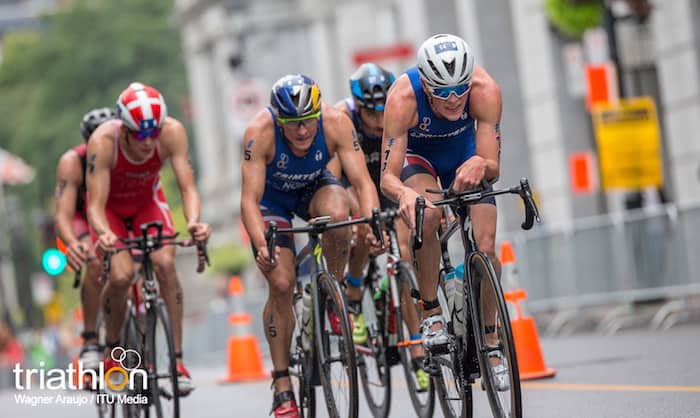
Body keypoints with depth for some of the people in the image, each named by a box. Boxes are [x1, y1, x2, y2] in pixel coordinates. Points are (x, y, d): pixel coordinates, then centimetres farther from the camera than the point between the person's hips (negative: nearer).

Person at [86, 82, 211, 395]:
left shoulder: (172, 132, -32)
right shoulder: (103, 141, -37)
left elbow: (187, 186, -32)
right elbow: (96, 205, -36)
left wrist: (193, 221, -53)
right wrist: (103, 234, -57)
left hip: (147, 201, 2)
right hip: (110, 206, -2)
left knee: (165, 264, -23)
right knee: (121, 275, -23)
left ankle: (177, 360, -14)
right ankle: (112, 349, 4)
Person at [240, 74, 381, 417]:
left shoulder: (336, 123, -30)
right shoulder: (260, 132, -34)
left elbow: (362, 181, -32)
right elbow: (250, 199, -36)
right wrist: (261, 245, -52)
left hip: (315, 187, 1)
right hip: (272, 198, -1)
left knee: (337, 213, -36)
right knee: (281, 283, -16)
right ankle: (281, 383, -3)